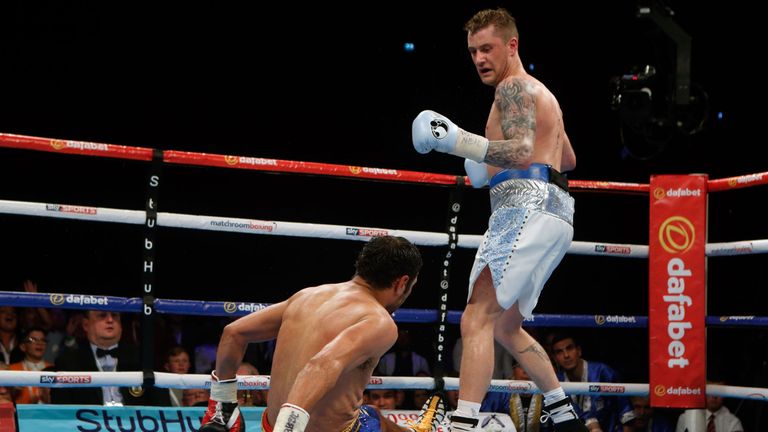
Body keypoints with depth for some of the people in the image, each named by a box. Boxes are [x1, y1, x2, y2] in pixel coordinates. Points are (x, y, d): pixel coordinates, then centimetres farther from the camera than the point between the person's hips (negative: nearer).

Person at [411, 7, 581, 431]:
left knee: (477, 319, -22)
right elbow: (568, 159, 37)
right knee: (505, 326, 22)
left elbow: (523, 153, -20)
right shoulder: (541, 94, 27)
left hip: (527, 206, -11)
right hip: (552, 210, 11)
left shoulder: (514, 87, -4)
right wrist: (495, 169, 37)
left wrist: (457, 141, -28)